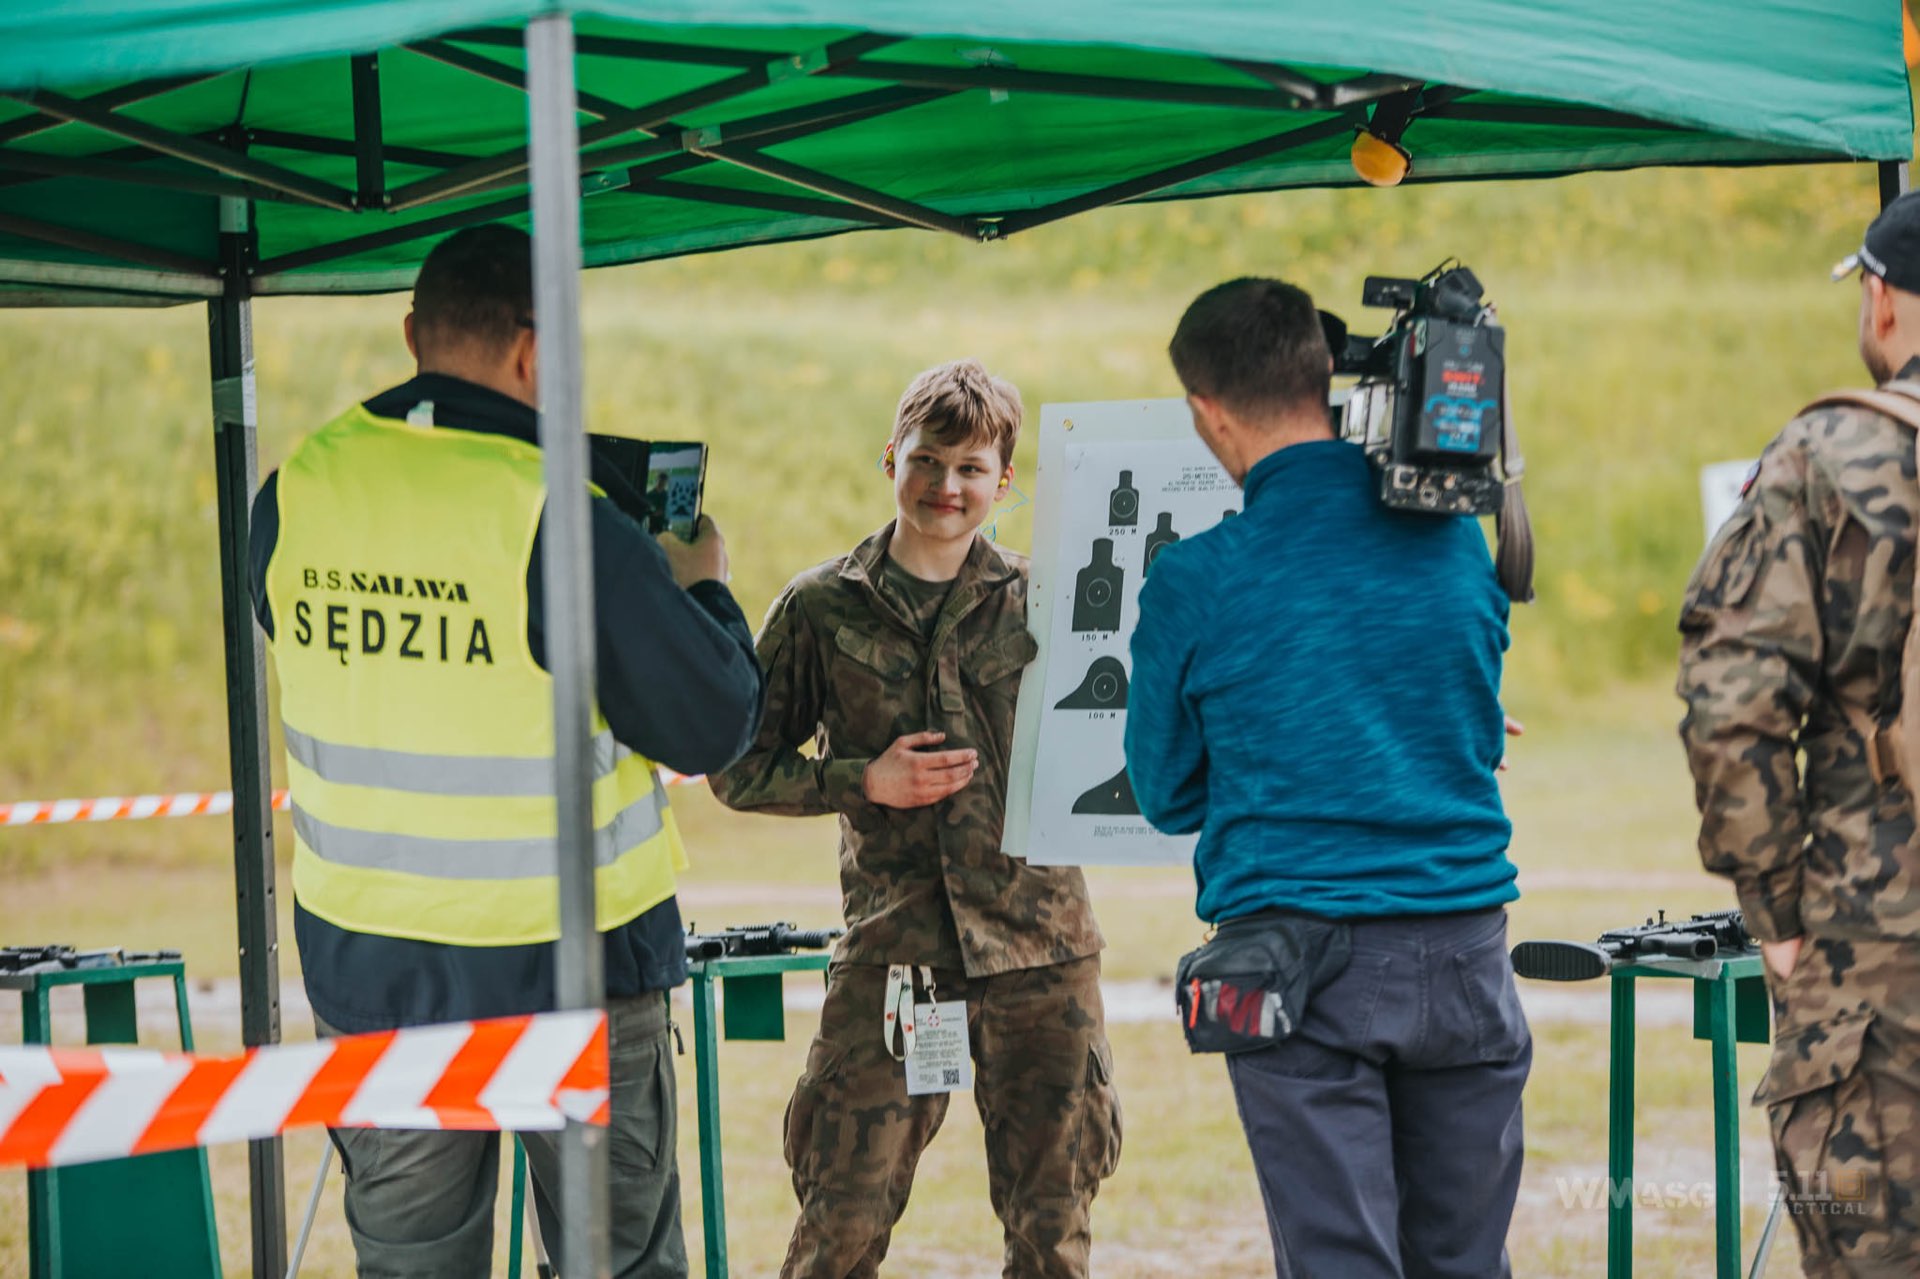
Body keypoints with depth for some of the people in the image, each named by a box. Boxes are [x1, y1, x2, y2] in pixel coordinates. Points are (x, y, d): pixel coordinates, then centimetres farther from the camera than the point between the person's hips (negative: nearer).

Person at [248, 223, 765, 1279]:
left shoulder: (295, 493, -3)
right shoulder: (569, 526, -18)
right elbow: (712, 725, -12)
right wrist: (699, 586, 7)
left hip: (364, 962, 4)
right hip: (565, 959, -4)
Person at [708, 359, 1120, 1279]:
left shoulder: (1042, 603, 6)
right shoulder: (822, 608, 4)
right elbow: (738, 768, 8)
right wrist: (862, 782, -6)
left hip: (1039, 949, 1)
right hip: (890, 951, -1)